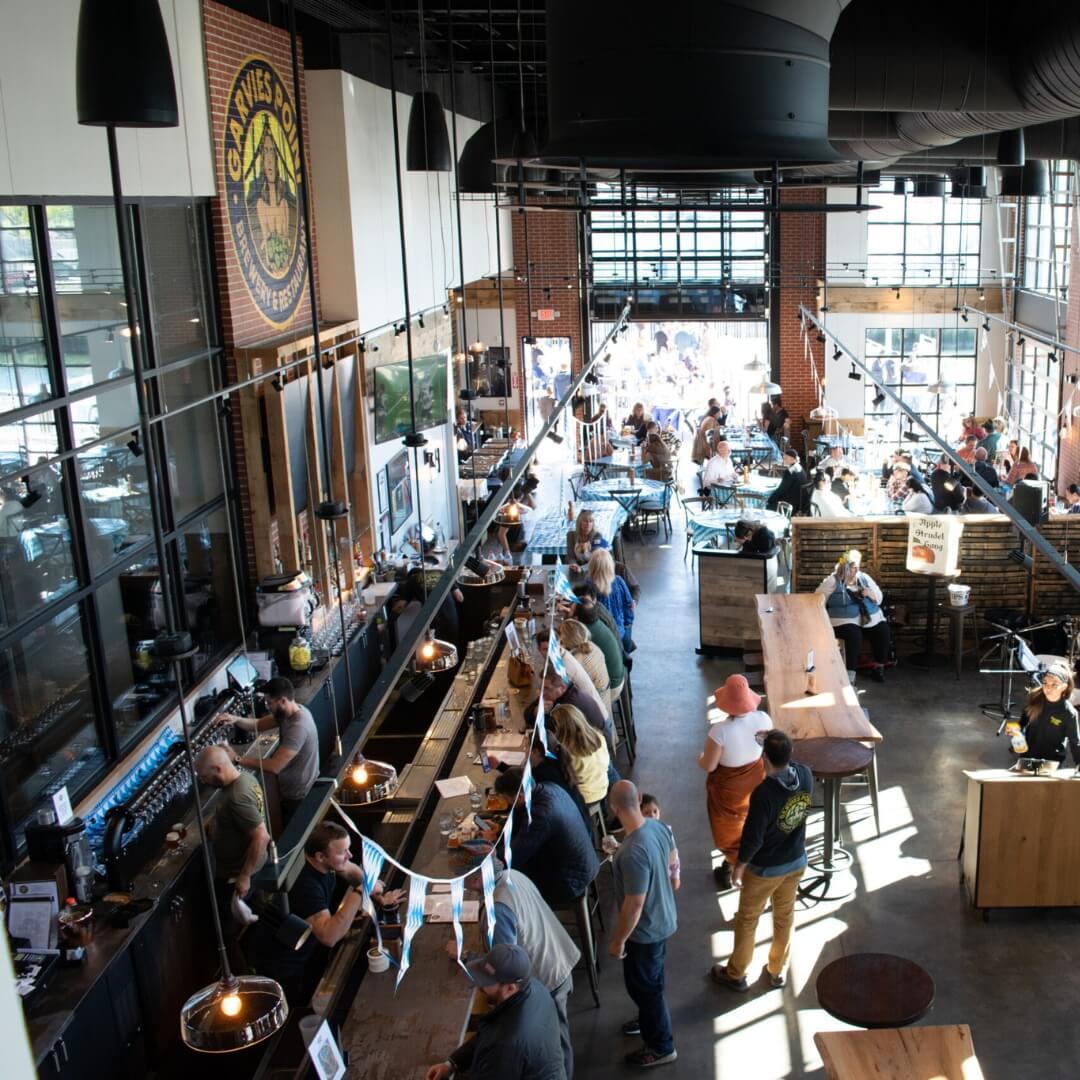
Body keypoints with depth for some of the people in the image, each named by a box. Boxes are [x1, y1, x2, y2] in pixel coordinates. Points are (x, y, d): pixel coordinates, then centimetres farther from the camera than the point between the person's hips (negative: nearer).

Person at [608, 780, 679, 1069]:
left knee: (643, 986, 15)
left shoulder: (633, 853, -38)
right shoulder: (657, 826, -12)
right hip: (663, 919, 8)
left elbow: (634, 905, -30)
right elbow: (670, 859, 8)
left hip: (645, 930, -8)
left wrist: (618, 940, -15)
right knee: (651, 980, 30)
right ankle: (651, 1019, 53)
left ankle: (661, 1047, 34)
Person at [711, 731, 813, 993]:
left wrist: (738, 866, -10)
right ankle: (777, 971, 42)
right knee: (785, 916, 24)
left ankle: (736, 974, 34)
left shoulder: (764, 793, -34)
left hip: (765, 868, -5)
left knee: (747, 920, 16)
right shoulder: (805, 775, -18)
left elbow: (753, 838, -25)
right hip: (797, 861, 5)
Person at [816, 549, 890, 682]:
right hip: (844, 621, -5)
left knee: (883, 631, -21)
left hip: (870, 618, 5)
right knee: (854, 635, -34)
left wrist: (870, 593, -3)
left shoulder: (864, 578, 14)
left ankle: (878, 668, -3)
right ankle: (850, 672, -22)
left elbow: (879, 599, 18)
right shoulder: (832, 581, 0)